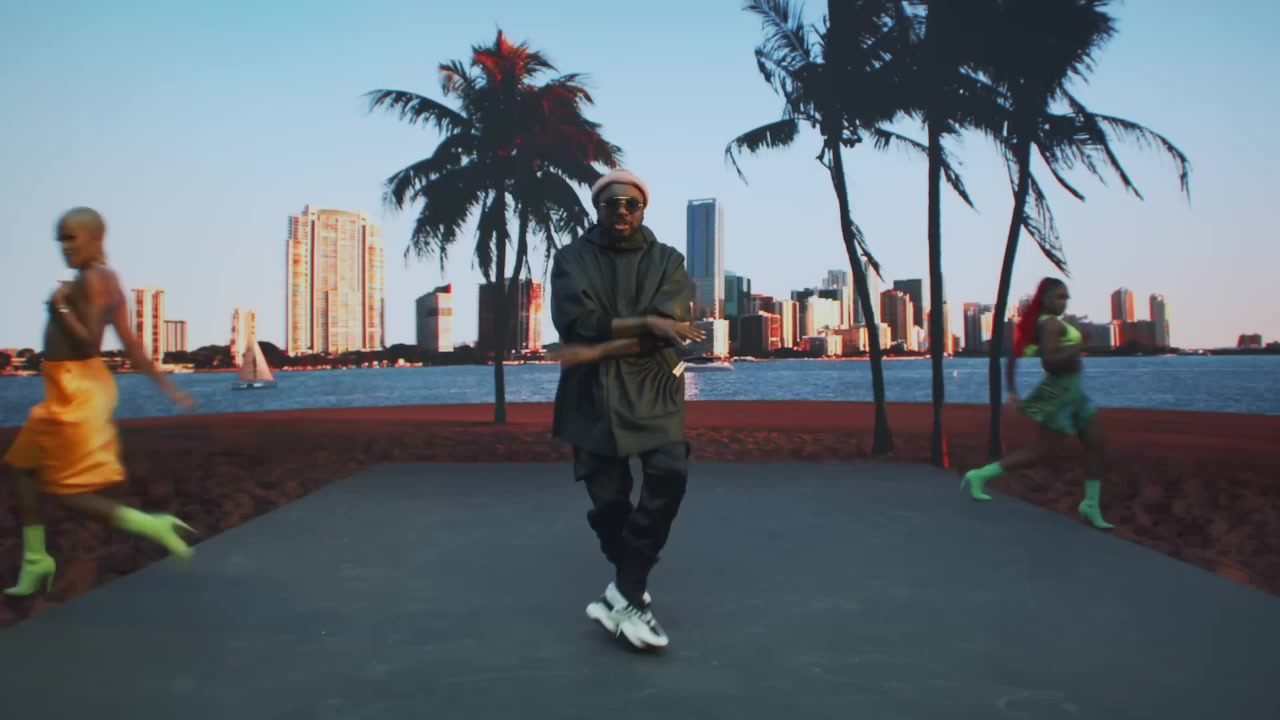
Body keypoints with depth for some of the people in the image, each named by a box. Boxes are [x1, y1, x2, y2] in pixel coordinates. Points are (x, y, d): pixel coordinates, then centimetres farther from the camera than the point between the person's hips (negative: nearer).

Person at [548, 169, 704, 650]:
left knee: (669, 474, -22)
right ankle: (633, 591, 27)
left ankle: (625, 591, -11)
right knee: (608, 501, 2)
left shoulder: (667, 261, 7)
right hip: (592, 395, 0)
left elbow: (670, 330, -9)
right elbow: (577, 323, -12)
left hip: (652, 391, 0)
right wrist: (644, 323, -17)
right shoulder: (571, 259, 5)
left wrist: (601, 348, -17)